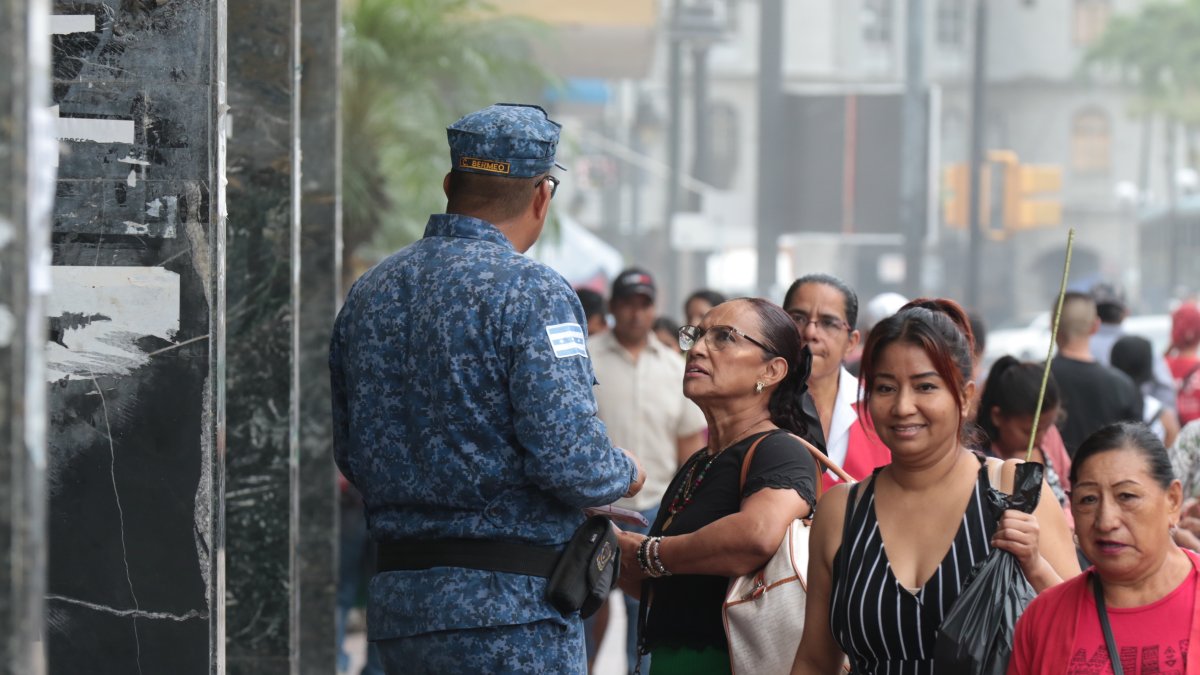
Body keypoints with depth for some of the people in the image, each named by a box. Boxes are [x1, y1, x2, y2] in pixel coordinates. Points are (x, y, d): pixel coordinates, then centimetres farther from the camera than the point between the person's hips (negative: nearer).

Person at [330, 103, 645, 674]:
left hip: (396, 604, 7)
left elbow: (350, 456, 17)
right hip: (508, 612, -7)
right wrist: (624, 475, 3)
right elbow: (570, 460, -18)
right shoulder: (528, 292, -11)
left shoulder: (367, 292, 12)